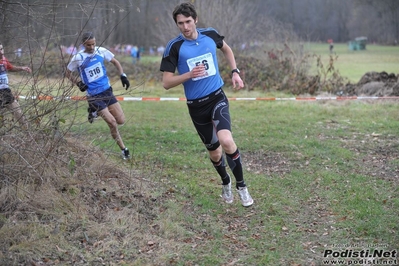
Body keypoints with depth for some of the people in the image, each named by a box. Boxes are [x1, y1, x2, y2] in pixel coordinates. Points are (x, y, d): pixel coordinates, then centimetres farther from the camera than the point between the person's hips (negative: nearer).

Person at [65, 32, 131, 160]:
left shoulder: (101, 51, -1)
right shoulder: (78, 58, -10)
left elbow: (115, 62, 13)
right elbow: (68, 73, 4)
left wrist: (123, 75, 0)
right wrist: (78, 83, -9)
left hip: (107, 91, 4)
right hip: (93, 96, -4)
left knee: (121, 120, 1)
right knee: (112, 123, -11)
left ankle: (97, 112, 26)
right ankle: (123, 149, 7)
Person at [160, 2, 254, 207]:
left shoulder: (210, 34, -4)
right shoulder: (174, 47, -12)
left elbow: (226, 49, 20)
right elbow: (166, 83, -10)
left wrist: (235, 71, 7)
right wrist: (189, 74, -25)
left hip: (217, 98, 0)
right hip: (196, 105, 0)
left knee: (226, 141, -24)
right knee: (214, 152, 12)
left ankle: (241, 186, -4)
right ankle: (226, 183, 42)